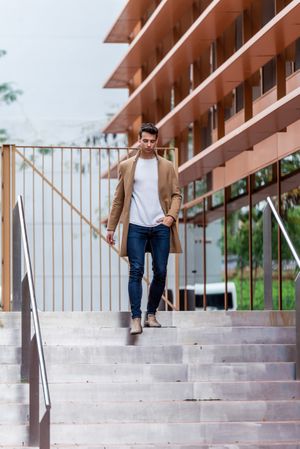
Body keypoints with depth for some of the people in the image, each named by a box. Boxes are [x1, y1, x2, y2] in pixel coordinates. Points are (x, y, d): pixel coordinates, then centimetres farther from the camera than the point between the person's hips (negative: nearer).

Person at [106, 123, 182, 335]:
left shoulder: (167, 166, 10)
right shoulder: (127, 166, 8)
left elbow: (176, 194, 9)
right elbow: (119, 198, 10)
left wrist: (171, 215, -9)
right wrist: (111, 227, 7)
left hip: (160, 227, 2)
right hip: (136, 227, -1)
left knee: (160, 273, 4)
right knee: (136, 271, -8)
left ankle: (151, 315, 18)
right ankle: (136, 319, -10)